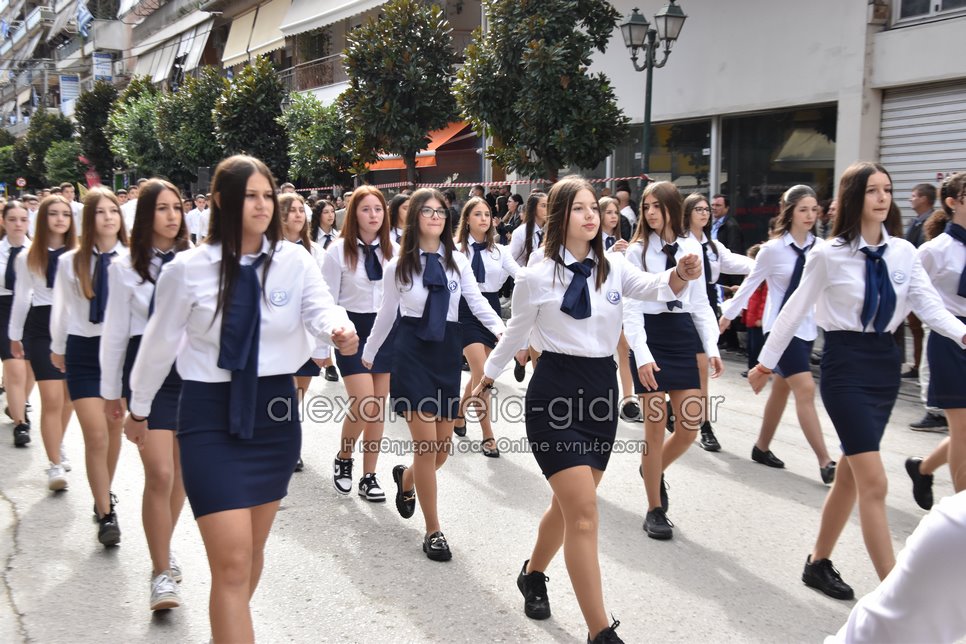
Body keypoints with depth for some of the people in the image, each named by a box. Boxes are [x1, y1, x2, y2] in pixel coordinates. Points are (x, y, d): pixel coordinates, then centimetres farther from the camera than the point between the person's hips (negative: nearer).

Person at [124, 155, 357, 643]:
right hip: (211, 415, -3)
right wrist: (138, 408, 14)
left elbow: (319, 308, -17)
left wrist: (338, 329, -41)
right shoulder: (188, 269, -8)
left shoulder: (294, 261, -3)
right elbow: (160, 342, 3)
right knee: (232, 561, -9)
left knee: (253, 549, 18)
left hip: (275, 410, 3)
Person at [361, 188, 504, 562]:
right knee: (427, 443, -9)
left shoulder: (457, 261, 3)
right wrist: (368, 354, 16)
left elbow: (477, 302, -2)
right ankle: (433, 531, 6)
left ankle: (406, 478, 45)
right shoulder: (398, 266, -1)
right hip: (412, 352, -3)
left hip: (447, 352, 3)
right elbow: (386, 315, 9)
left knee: (443, 444, 9)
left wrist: (502, 330, -19)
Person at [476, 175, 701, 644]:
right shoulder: (537, 276, -8)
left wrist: (681, 274, -34)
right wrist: (488, 377, 17)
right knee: (584, 511, -10)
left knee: (569, 504, 17)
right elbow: (516, 333, 7)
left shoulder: (613, 267, 3)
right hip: (555, 392, -5)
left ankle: (533, 574, 45)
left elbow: (655, 289, -13)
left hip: (602, 390, 5)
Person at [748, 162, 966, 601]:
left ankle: (818, 563, 31)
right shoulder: (829, 255, -9)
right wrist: (765, 363, 3)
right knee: (874, 484, -8)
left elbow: (931, 307, -3)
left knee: (850, 474, 15)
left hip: (885, 363, 6)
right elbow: (794, 311, -2)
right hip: (845, 364, -5)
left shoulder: (903, 253, 3)